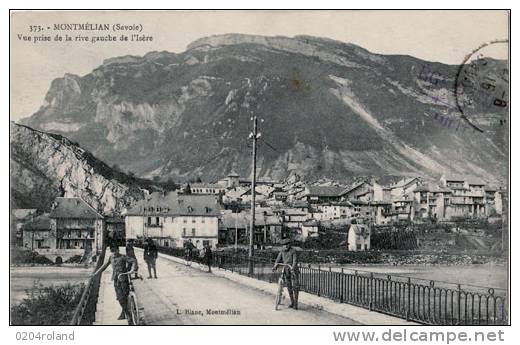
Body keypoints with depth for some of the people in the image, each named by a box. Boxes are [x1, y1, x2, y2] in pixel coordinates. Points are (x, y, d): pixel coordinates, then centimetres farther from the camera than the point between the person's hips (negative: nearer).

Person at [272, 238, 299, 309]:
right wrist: (275, 267, -16)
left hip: (293, 270, -5)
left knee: (295, 286, -9)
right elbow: (278, 260, 2)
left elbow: (295, 261, -18)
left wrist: (293, 268, -34)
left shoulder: (293, 251, -9)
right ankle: (292, 302, 17)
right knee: (289, 287, 8)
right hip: (286, 270, 5)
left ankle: (296, 303, -4)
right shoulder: (282, 251, 6)